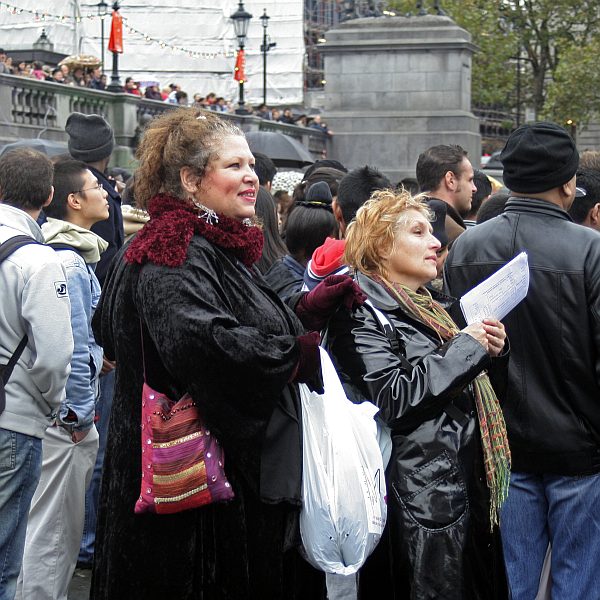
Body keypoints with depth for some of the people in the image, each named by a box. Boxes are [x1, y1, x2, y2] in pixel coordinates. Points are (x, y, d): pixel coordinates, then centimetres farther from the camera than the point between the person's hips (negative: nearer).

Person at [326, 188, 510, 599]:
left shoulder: (427, 309, 19)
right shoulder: (361, 315, -9)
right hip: (420, 500, -9)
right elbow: (393, 398, -22)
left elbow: (468, 391, 25)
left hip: (466, 486, 9)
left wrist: (491, 353, 4)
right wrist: (466, 347, -15)